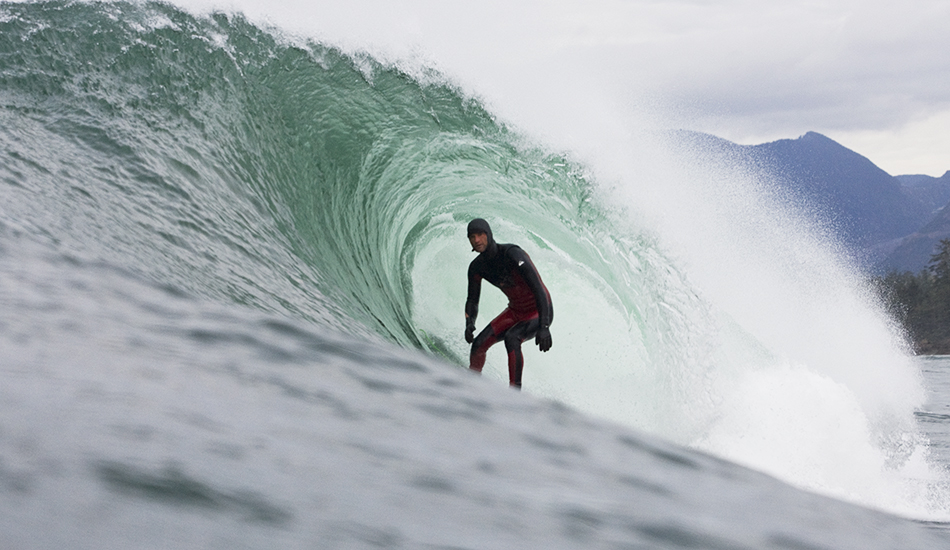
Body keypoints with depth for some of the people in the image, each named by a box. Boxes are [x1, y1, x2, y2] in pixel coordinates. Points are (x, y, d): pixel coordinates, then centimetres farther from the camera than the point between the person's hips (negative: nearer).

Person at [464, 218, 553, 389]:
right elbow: (472, 301, 5)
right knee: (479, 343, -7)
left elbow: (539, 289, -33)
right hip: (515, 311, 6)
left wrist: (544, 327, -40)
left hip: (540, 312, -6)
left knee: (511, 337, -33)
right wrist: (469, 324, -17)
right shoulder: (476, 267, -8)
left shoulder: (512, 254, -29)